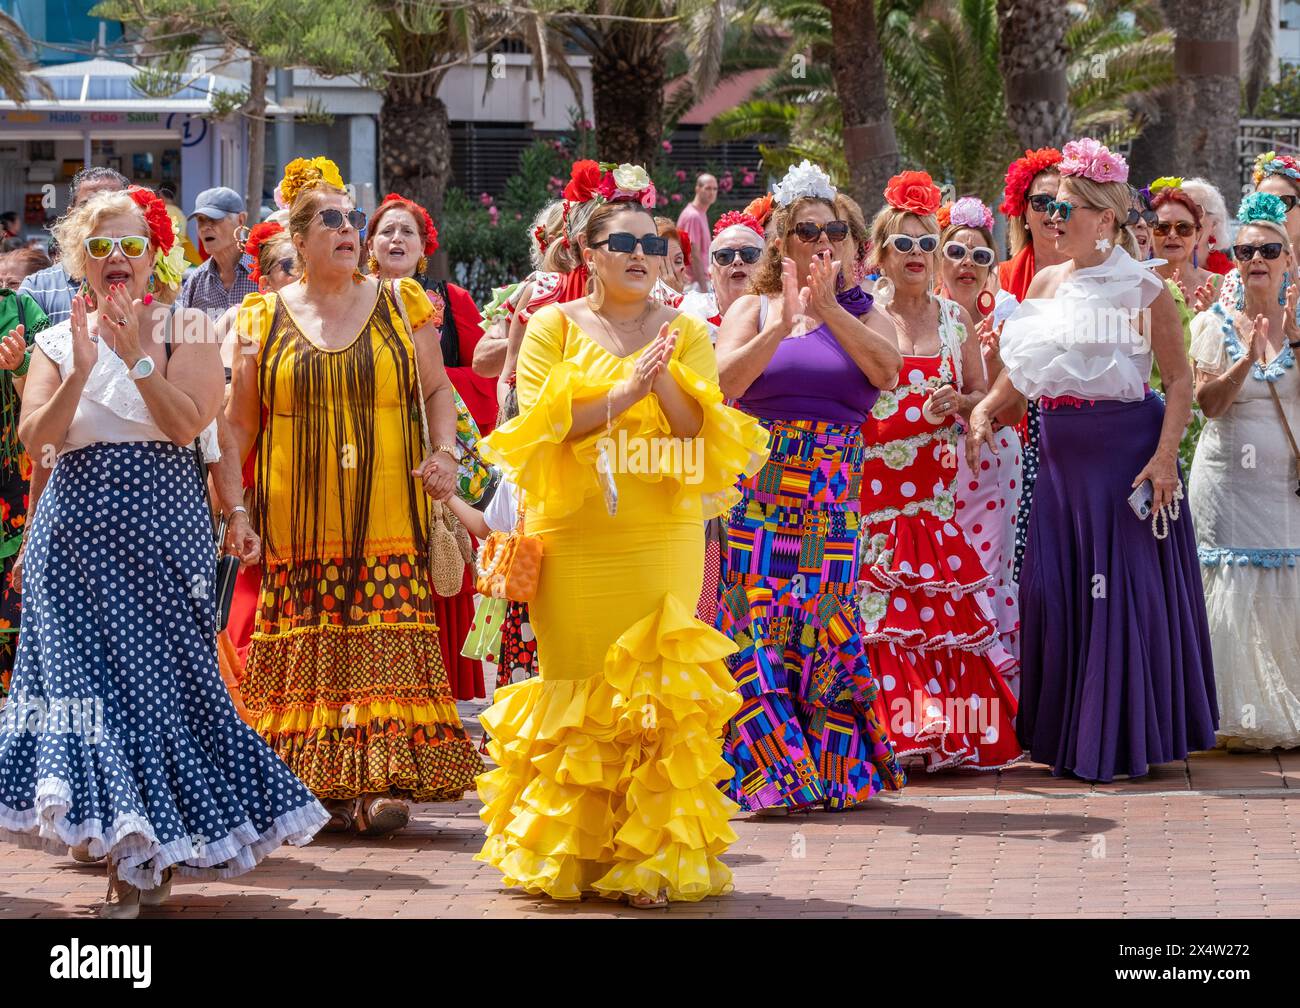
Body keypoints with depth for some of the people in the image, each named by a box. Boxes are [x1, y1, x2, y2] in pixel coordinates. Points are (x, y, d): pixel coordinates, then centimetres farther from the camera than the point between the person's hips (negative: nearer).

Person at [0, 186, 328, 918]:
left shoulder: (184, 328, 4)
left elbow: (188, 424, -10)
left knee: (158, 675, -3)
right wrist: (81, 370, -14)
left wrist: (136, 355, -16)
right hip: (77, 528, 2)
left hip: (160, 524, -2)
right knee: (88, 675, -3)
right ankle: (127, 854, 2)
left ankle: (156, 855, 7)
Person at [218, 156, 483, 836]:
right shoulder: (263, 317, 7)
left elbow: (436, 389, 15)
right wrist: (234, 510, -2)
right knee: (311, 652, -3)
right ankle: (317, 788, 2)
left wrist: (444, 452, -3)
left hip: (387, 522, 0)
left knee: (386, 647, -9)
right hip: (298, 529, 0)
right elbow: (235, 425, 7)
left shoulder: (401, 305, 10)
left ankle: (382, 782, -11)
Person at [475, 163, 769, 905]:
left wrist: (663, 378, -16)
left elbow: (700, 431, 0)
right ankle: (568, 853, 13)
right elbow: (540, 425, -6)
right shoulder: (555, 328, 6)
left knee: (656, 695, -7)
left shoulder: (685, 332, 9)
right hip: (576, 541, 0)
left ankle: (652, 859, -2)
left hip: (664, 539, 0)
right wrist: (625, 391, -15)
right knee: (579, 694, 2)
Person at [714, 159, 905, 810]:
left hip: (835, 488, 0)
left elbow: (886, 371, -9)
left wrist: (829, 310, -13)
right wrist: (782, 322, -15)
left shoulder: (862, 312, 11)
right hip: (759, 482, 0)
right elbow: (726, 380, -7)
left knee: (824, 617, -3)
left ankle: (834, 767, 7)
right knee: (760, 613, -7)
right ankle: (771, 770, -3)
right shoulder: (752, 308, 10)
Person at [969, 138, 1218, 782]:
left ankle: (1127, 737, 8)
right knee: (1054, 587, 4)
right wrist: (983, 410, -4)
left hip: (1127, 452, -5)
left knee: (1128, 588, -2)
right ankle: (1068, 735, 15)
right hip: (1062, 454, 5)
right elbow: (1022, 373, 14)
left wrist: (1165, 456, -19)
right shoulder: (1047, 284, 9)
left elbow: (1180, 378, -8)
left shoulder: (1142, 290, -7)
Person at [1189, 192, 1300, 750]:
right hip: (1229, 479, -1)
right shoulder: (1214, 324, 1)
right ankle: (1241, 716, 3)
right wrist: (1246, 359, -24)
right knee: (1234, 593, -5)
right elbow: (1208, 401, -10)